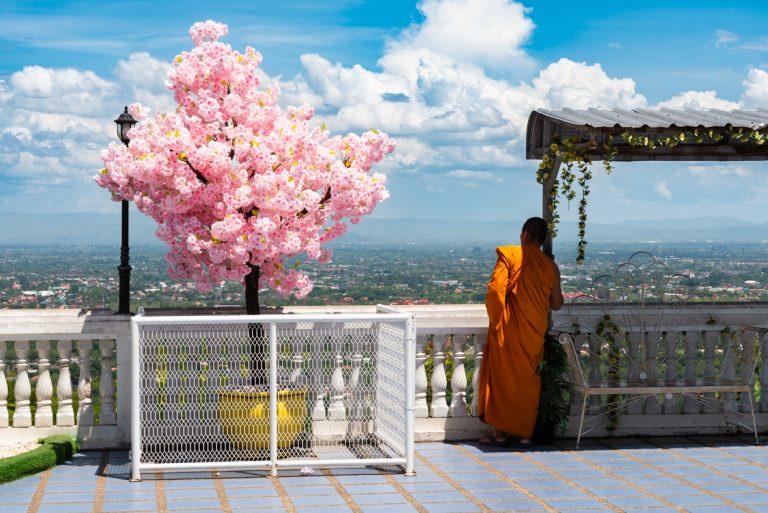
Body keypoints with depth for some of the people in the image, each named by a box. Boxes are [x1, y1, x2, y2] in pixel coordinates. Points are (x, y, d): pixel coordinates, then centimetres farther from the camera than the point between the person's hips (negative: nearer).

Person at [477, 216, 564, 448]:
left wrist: (495, 320, 0)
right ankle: (525, 433, 11)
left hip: (508, 331, -3)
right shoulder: (550, 265, 4)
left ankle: (501, 431, 7)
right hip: (535, 333, 3)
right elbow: (556, 304, 9)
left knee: (503, 378, 6)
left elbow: (495, 290, -14)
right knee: (529, 380, 12)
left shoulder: (509, 255, -7)